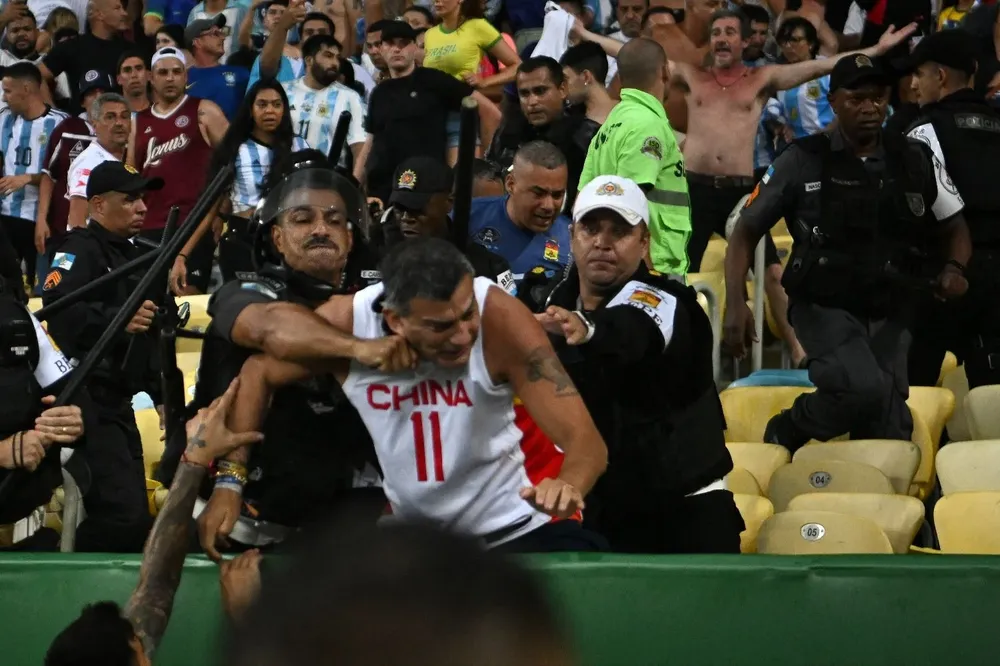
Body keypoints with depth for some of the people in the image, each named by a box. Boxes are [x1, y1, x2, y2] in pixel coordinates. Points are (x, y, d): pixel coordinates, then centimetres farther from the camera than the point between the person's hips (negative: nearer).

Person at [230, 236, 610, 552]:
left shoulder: (500, 318, -27)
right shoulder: (346, 322, -20)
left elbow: (585, 439, -30)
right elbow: (258, 374, 1)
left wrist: (567, 487, -53)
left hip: (521, 524, -3)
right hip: (415, 534, 3)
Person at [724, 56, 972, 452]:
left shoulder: (916, 161, 3)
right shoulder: (802, 162, -6)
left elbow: (954, 226, 15)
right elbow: (746, 232, -1)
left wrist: (953, 268, -8)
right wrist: (735, 304, -14)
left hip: (890, 312, 4)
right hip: (824, 306, -4)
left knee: (890, 433, 3)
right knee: (864, 388, -30)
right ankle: (785, 434, -2)